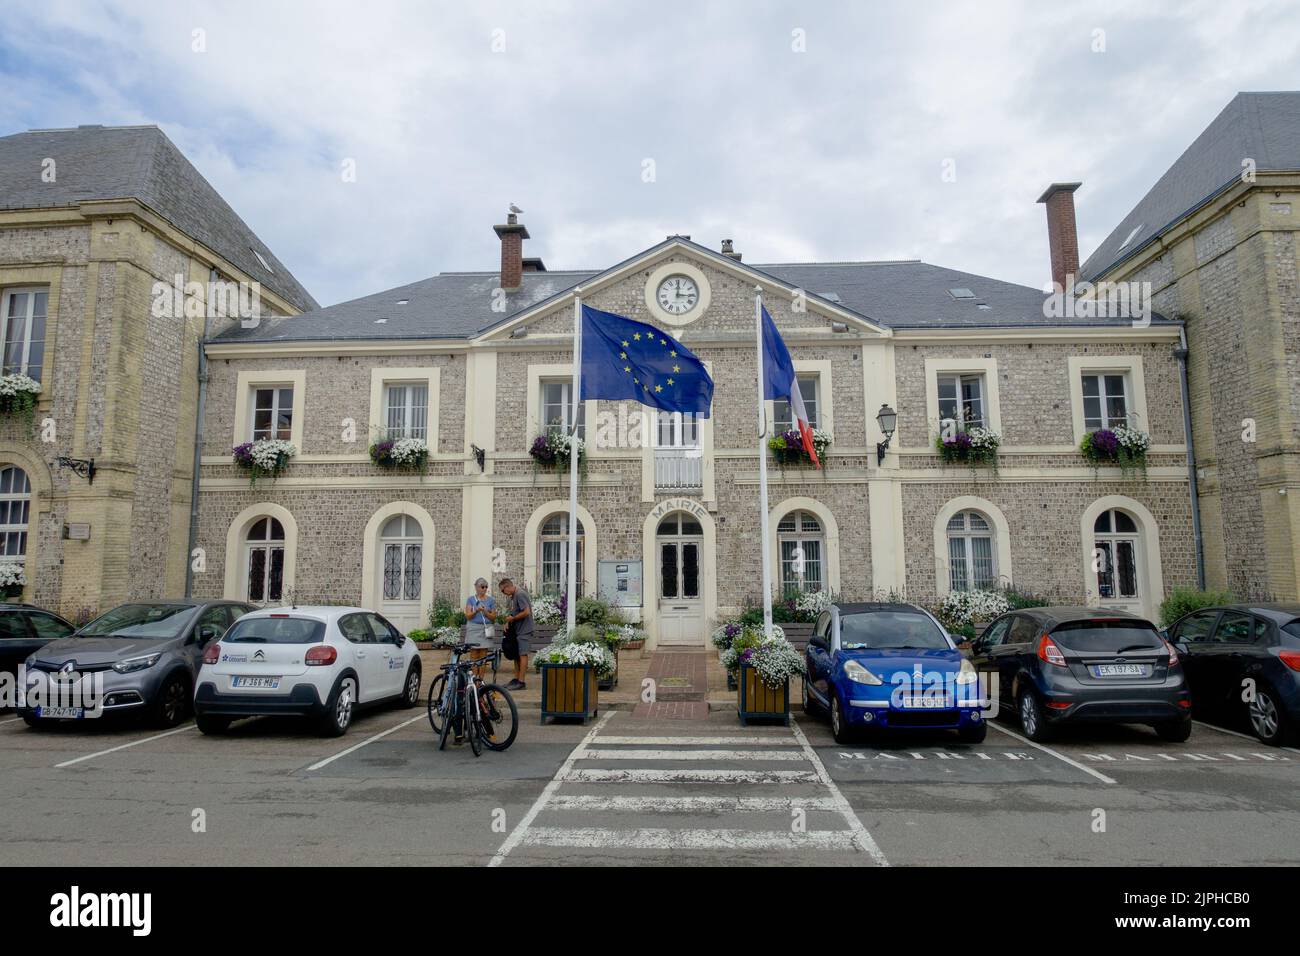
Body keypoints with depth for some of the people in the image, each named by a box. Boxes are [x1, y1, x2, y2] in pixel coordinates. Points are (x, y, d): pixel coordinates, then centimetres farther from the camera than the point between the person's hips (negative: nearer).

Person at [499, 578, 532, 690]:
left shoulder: (520, 594, -15)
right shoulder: (514, 596, 15)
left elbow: (526, 612, -22)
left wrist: (512, 618, -13)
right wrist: (508, 619, 5)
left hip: (524, 630, -10)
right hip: (517, 630, 10)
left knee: (522, 654, -7)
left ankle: (521, 682, -6)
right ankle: (516, 679, 18)